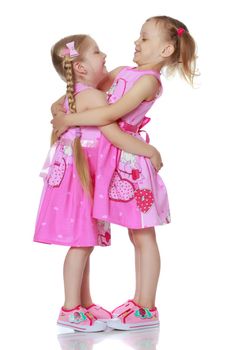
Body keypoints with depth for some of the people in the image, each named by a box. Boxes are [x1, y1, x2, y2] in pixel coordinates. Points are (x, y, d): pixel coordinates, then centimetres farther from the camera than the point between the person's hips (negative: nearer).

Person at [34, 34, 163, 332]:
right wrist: (150, 151, -15)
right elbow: (114, 135, -22)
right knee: (81, 243, -6)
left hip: (85, 177, 10)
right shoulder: (93, 96, -16)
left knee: (84, 243, 13)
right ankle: (70, 310, 0)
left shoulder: (75, 96, 15)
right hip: (78, 176, -10)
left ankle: (85, 304, 22)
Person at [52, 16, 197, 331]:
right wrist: (61, 104, 9)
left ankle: (147, 310, 7)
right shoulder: (123, 72, 14)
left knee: (143, 236, -1)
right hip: (118, 160, 8)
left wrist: (68, 120, -12)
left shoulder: (148, 80, -12)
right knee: (137, 236, 12)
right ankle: (139, 302, 21)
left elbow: (111, 114, -19)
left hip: (132, 161, -8)